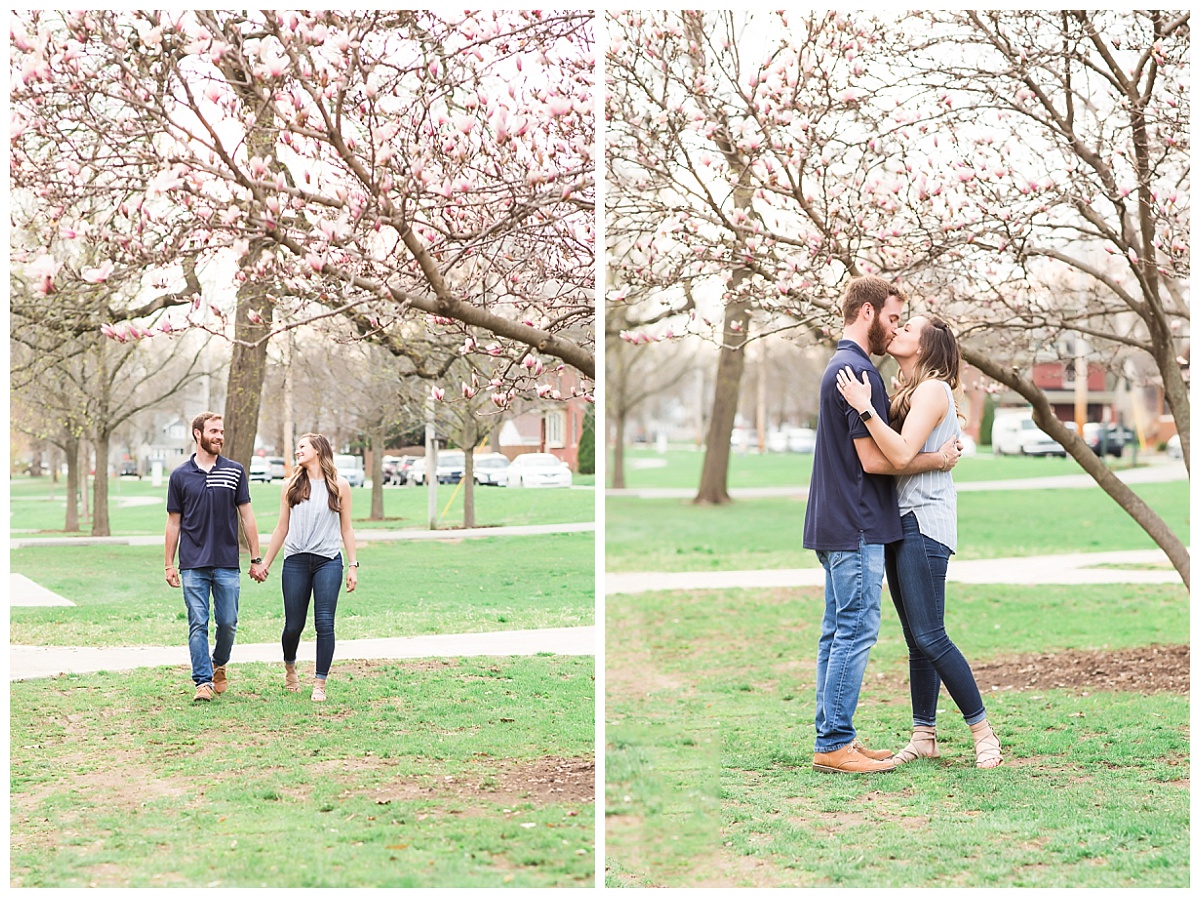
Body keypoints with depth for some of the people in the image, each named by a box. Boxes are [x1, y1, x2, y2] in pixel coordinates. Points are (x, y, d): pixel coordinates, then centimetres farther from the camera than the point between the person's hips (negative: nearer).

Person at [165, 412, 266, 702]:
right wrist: (169, 565, 6)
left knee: (228, 623, 4)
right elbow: (174, 522, 9)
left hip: (228, 564, 1)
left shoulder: (235, 472, 6)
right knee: (198, 625, -4)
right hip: (193, 565, -1)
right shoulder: (180, 476, 5)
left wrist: (256, 559, 4)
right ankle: (203, 681, 0)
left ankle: (219, 665, 29)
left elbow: (246, 516, 7)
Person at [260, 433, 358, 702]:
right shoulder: (291, 486, 8)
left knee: (324, 624, -8)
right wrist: (265, 564, 12)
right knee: (293, 625, 5)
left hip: (328, 561, -1)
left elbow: (346, 528, 8)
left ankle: (320, 684, -2)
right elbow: (282, 529, 13)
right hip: (295, 561, 2)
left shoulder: (339, 486, 5)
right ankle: (289, 668, 34)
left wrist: (353, 566, 3)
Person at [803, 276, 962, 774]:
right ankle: (834, 745, -4)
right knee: (856, 631, -7)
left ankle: (833, 737, 15)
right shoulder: (859, 371, -16)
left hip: (835, 526, 11)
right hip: (857, 527, -11)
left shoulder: (839, 366, 18)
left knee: (838, 631, 11)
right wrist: (937, 459, -8)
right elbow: (874, 459, -19)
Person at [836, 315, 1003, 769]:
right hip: (901, 524, 9)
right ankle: (924, 736, 12)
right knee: (917, 640, 9)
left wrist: (864, 407, -23)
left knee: (930, 637, -10)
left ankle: (983, 730, -1)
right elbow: (887, 455, 13)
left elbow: (902, 454, -22)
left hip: (923, 523, -9)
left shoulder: (933, 389, -9)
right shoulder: (906, 392, 19)